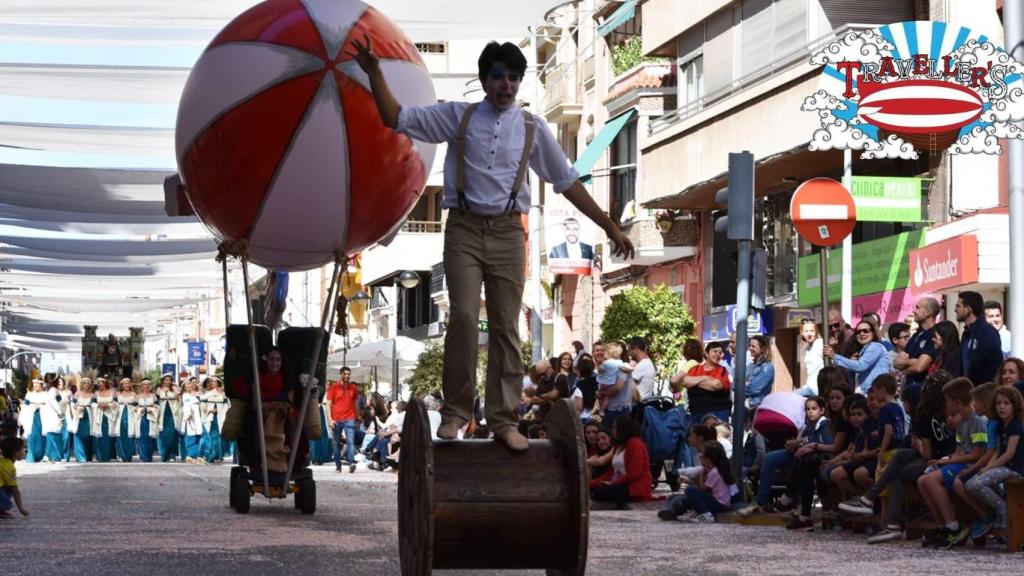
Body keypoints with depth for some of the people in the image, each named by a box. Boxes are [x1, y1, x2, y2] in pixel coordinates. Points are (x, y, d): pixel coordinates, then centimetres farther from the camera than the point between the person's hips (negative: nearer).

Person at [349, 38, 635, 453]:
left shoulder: (532, 128, 7)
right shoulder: (458, 116, 4)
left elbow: (567, 182, 12)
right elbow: (396, 119, 1)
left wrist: (610, 228, 10)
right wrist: (374, 73, -12)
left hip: (507, 232, 2)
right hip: (464, 229, -2)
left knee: (506, 328, 1)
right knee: (464, 318, -13)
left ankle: (503, 420, 7)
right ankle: (455, 411, 0)